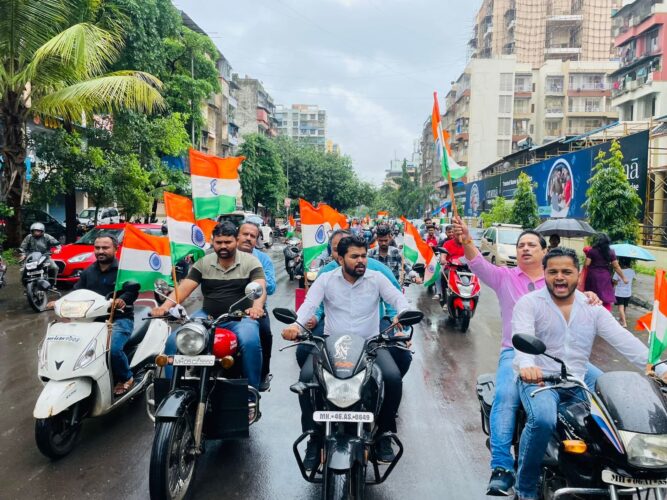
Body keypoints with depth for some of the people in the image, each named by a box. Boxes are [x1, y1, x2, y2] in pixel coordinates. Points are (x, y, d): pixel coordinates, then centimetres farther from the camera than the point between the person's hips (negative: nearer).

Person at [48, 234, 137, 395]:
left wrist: (122, 300, -37)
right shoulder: (88, 272, 19)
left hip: (119, 319, -6)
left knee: (112, 348, -30)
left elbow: (133, 290, -16)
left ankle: (126, 378, -2)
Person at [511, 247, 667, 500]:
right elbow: (522, 338, -19)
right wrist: (526, 365, -41)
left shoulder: (592, 308, 11)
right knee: (542, 420, -32)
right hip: (538, 380, -5)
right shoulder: (529, 303, -2)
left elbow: (624, 340, 2)